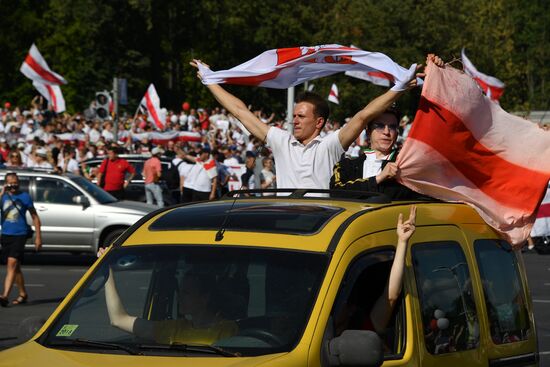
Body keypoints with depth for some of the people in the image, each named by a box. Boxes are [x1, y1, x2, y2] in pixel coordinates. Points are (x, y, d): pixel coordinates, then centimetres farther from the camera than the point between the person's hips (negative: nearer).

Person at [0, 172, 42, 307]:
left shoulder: (25, 197, 0)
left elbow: (35, 217, 6)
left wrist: (38, 236, 2)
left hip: (20, 235, -4)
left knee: (12, 263, -18)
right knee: (15, 266, 15)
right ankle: (22, 294, 29)